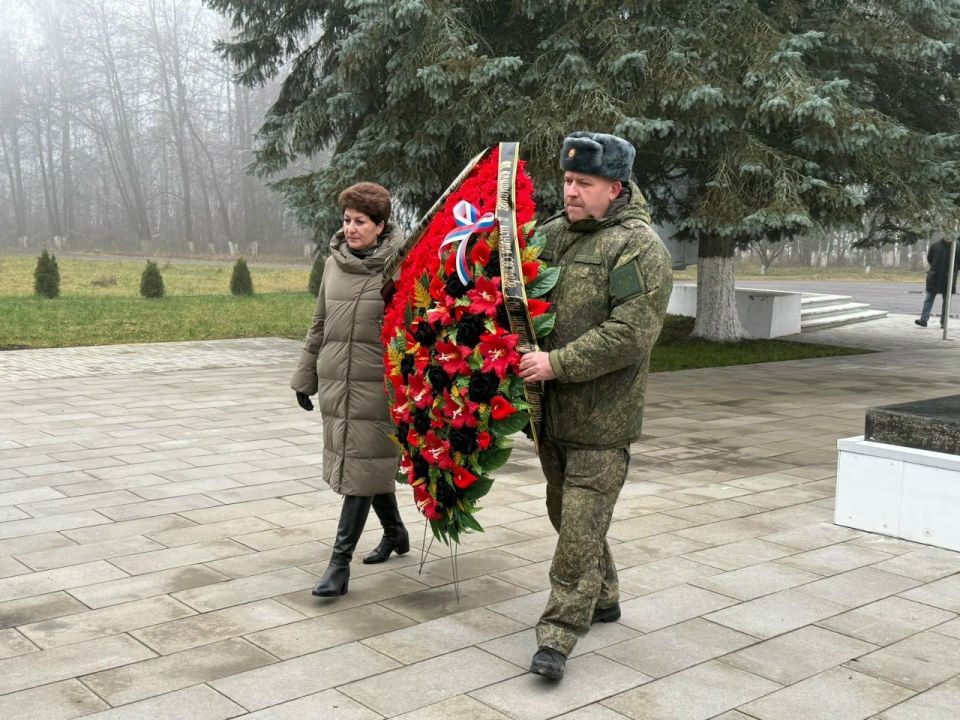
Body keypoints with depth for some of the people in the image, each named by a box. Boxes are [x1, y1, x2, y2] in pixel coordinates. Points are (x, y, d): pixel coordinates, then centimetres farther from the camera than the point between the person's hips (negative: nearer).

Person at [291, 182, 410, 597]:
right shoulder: (334, 262, 8)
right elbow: (319, 324, 16)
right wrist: (305, 376, 17)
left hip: (376, 387, -6)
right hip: (334, 384, 6)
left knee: (361, 470, -3)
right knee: (372, 466, 17)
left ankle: (340, 562, 3)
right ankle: (395, 533, 37)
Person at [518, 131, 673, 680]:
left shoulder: (639, 247, -13)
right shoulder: (554, 232, 10)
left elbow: (631, 332, -22)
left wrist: (557, 363, -23)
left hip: (602, 415, -8)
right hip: (552, 409, 8)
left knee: (580, 528, -5)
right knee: (567, 511, 20)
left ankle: (558, 636, 4)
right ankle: (603, 599, 39)